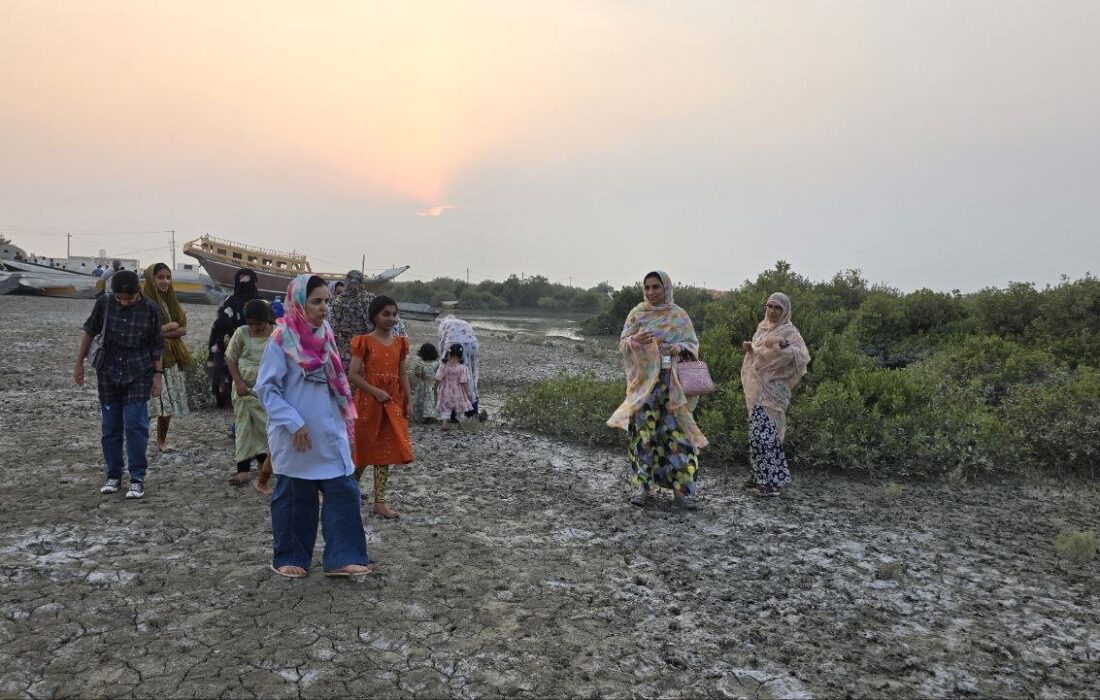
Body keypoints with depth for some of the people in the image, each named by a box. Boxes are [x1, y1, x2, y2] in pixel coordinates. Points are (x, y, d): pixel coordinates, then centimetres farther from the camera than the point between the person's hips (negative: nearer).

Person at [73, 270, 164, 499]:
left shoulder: (149, 310, -8)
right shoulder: (104, 303, -4)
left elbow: (156, 346, -1)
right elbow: (89, 332, 9)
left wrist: (157, 374, -3)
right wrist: (79, 363, 11)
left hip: (138, 376, -2)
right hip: (108, 374, 3)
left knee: (135, 425, -7)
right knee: (111, 427, 8)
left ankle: (137, 478, 0)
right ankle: (113, 475, 20)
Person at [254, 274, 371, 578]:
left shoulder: (324, 334, 6)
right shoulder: (282, 340, -13)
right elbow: (266, 388, -14)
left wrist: (343, 419, 14)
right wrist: (293, 423, -20)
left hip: (329, 433, 6)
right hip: (295, 435, -6)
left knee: (344, 491, 2)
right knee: (294, 498, 8)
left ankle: (341, 558, 10)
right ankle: (288, 559, 25)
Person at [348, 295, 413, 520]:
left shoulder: (399, 343, 9)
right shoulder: (365, 342, -6)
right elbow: (352, 375, -11)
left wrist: (407, 402, 6)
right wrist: (376, 391, -19)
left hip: (393, 403, 5)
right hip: (368, 402, -5)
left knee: (386, 450, 6)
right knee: (364, 449, 4)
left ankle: (379, 502, 12)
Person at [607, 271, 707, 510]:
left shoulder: (679, 316, 6)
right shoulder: (636, 313, 7)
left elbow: (693, 344, 7)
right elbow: (622, 343, 5)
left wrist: (680, 348, -15)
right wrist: (635, 340, -17)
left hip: (672, 383, 0)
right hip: (643, 381, 1)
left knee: (676, 432, -5)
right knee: (644, 432, -1)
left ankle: (681, 490, 1)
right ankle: (645, 487, 7)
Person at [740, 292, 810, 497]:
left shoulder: (789, 331, -8)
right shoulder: (762, 327, 14)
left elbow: (802, 356, -21)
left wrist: (783, 344, -36)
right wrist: (749, 348, 4)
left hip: (771, 389, -8)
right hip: (757, 388, 8)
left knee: (764, 432, -11)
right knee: (758, 432, 11)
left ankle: (771, 482, -5)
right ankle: (760, 476, 21)